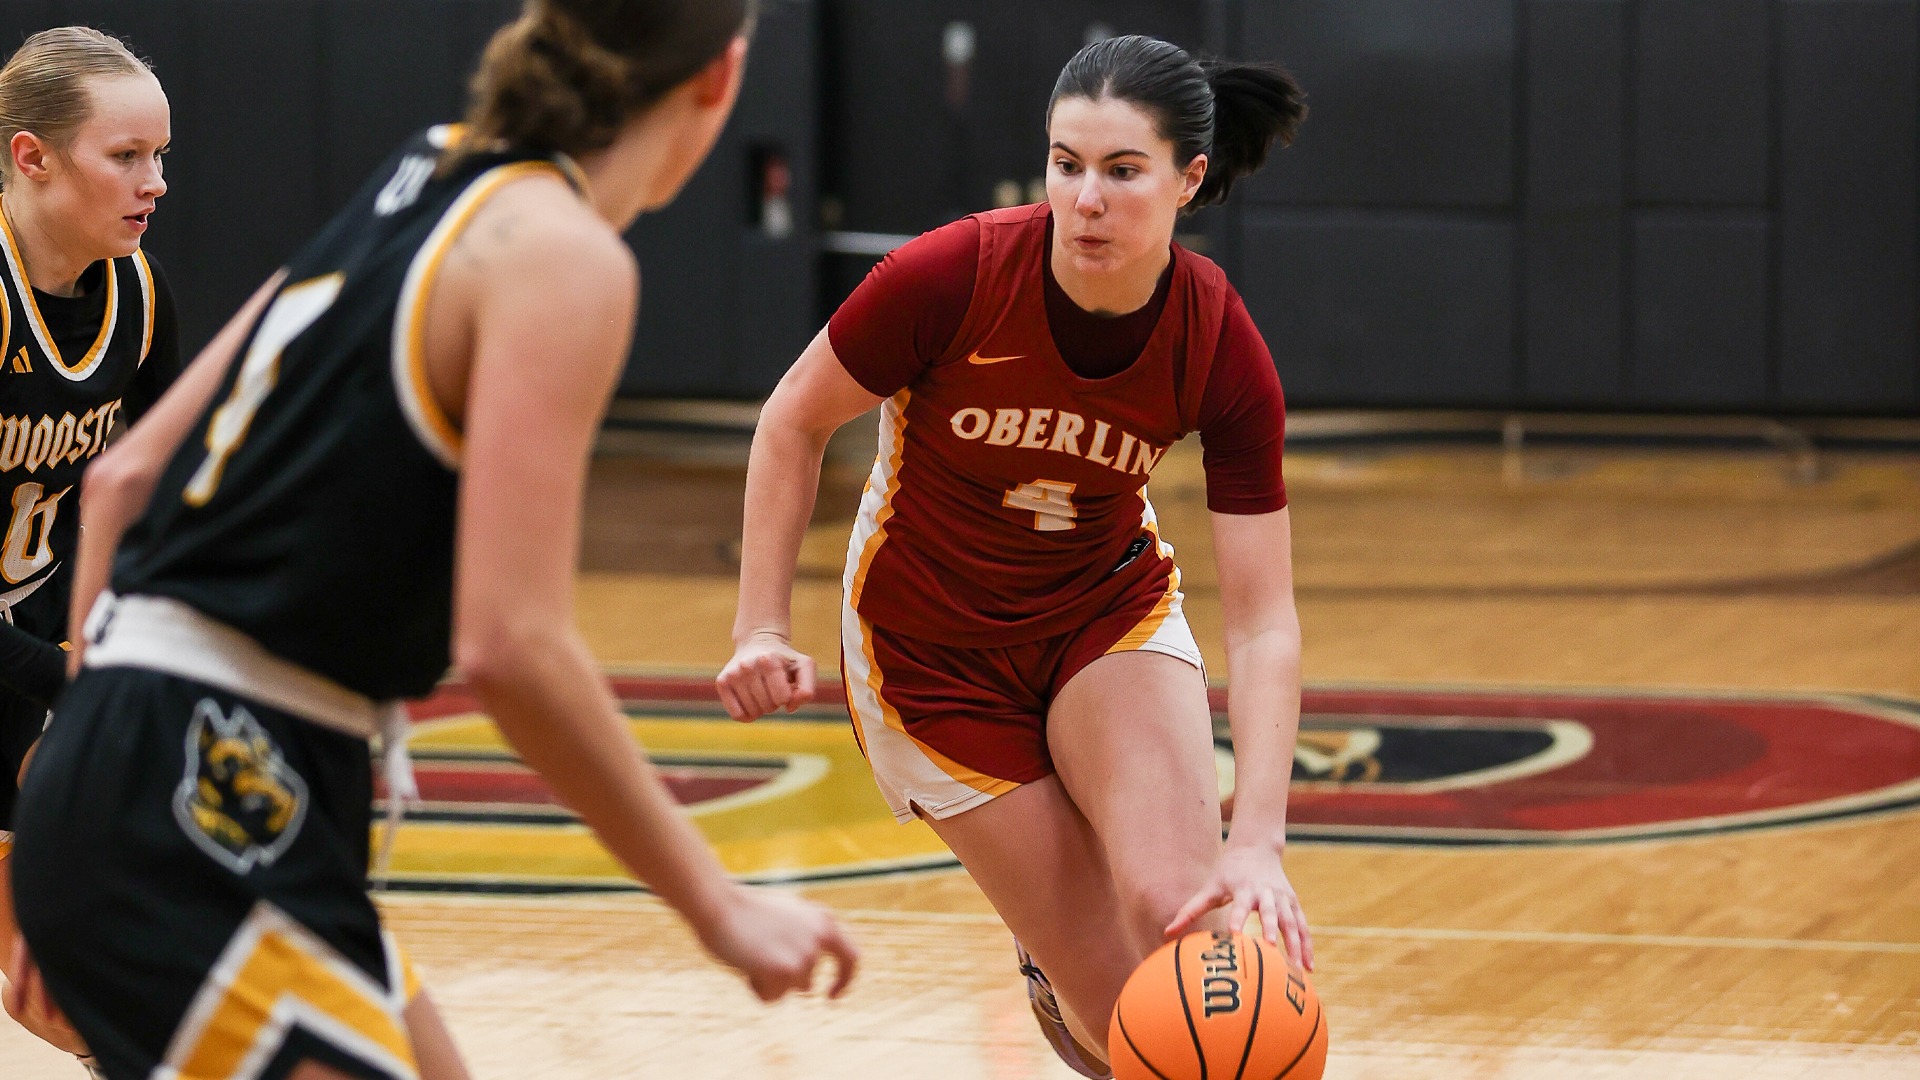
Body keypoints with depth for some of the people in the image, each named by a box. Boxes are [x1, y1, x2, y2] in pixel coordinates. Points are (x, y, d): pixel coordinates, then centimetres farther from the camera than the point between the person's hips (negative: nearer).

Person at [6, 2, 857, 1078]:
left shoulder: (419, 191, 15)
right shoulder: (563, 256, -10)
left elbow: (125, 479, 16)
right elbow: (510, 641, -19)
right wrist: (716, 902, -12)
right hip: (204, 824, -9)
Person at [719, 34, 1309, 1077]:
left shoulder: (1221, 352, -21)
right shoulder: (951, 278, -27)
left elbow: (1262, 621, -21)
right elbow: (795, 421, -8)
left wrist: (1259, 839, -33)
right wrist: (762, 629, -14)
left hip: (1110, 611, 1)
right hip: (934, 654, -1)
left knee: (1180, 910, -27)